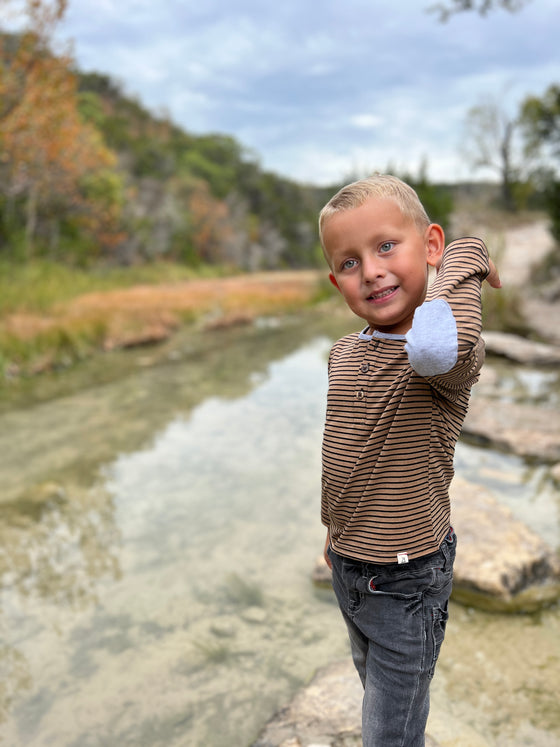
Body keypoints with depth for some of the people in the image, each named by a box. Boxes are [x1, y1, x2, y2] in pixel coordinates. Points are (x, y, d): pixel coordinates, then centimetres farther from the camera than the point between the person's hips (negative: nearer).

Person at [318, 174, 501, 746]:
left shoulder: (451, 355, -25)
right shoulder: (344, 354, -3)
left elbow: (436, 346, -53)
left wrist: (464, 260, -35)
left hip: (407, 578, -7)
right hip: (347, 566, 7)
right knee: (373, 684, 32)